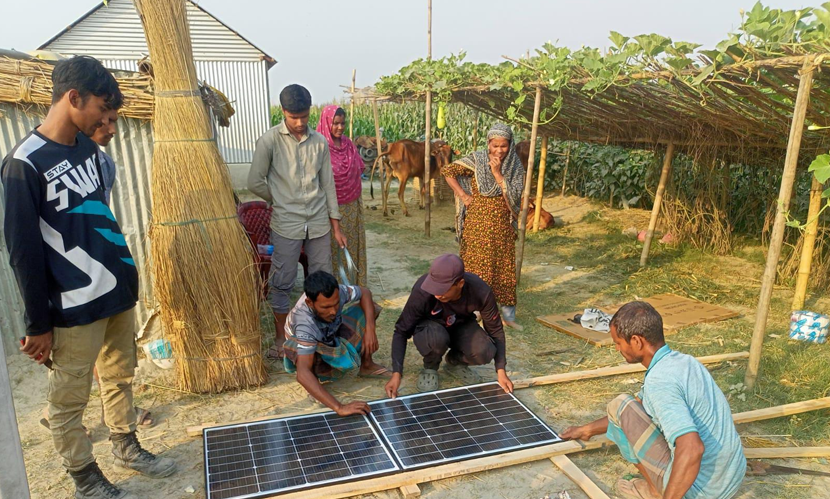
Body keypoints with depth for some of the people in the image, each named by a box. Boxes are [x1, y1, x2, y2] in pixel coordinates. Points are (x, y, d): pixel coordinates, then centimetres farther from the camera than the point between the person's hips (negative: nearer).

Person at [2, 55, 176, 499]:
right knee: (69, 399, 10)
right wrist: (38, 324, -10)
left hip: (118, 290, 7)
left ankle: (126, 447, 39)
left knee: (120, 377, 21)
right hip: (75, 308, -7)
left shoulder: (86, 147, 6)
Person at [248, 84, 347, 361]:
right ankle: (281, 337, 21)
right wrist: (282, 201, 6)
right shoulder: (269, 140, -7)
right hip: (286, 224, -3)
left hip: (319, 222, 3)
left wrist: (336, 226, 6)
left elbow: (328, 183, 7)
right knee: (281, 283, 4)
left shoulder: (320, 141, 4)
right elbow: (255, 182, -5)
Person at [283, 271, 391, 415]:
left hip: (330, 335, 6)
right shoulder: (305, 324, -44)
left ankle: (366, 365, 4)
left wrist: (370, 329, -27)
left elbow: (364, 293, -11)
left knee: (363, 307, -12)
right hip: (302, 349, -5)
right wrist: (339, 408, -59)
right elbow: (302, 374, -52)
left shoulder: (336, 293, -32)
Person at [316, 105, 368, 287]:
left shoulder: (348, 144, 5)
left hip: (352, 205, 6)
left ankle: (359, 285, 25)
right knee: (331, 247, 5)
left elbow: (359, 169, 14)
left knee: (354, 244, 12)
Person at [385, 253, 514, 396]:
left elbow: (495, 330, -14)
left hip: (461, 325, 2)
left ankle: (455, 362, 7)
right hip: (430, 326, -2)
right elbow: (401, 332, -24)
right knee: (436, 338, -38)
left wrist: (501, 371, -18)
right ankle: (430, 368, -2)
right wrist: (396, 373, -32)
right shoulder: (422, 292, -35)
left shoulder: (481, 292, -30)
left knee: (484, 353, -28)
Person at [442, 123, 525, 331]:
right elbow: (447, 171, -3)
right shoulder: (477, 160, -7)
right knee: (474, 267, 6)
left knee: (505, 269, 8)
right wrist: (463, 195, -8)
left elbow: (513, 198, -14)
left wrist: (497, 173, -21)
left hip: (503, 229, 2)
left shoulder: (515, 168, -3)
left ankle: (508, 315, 20)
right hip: (477, 226, -2)